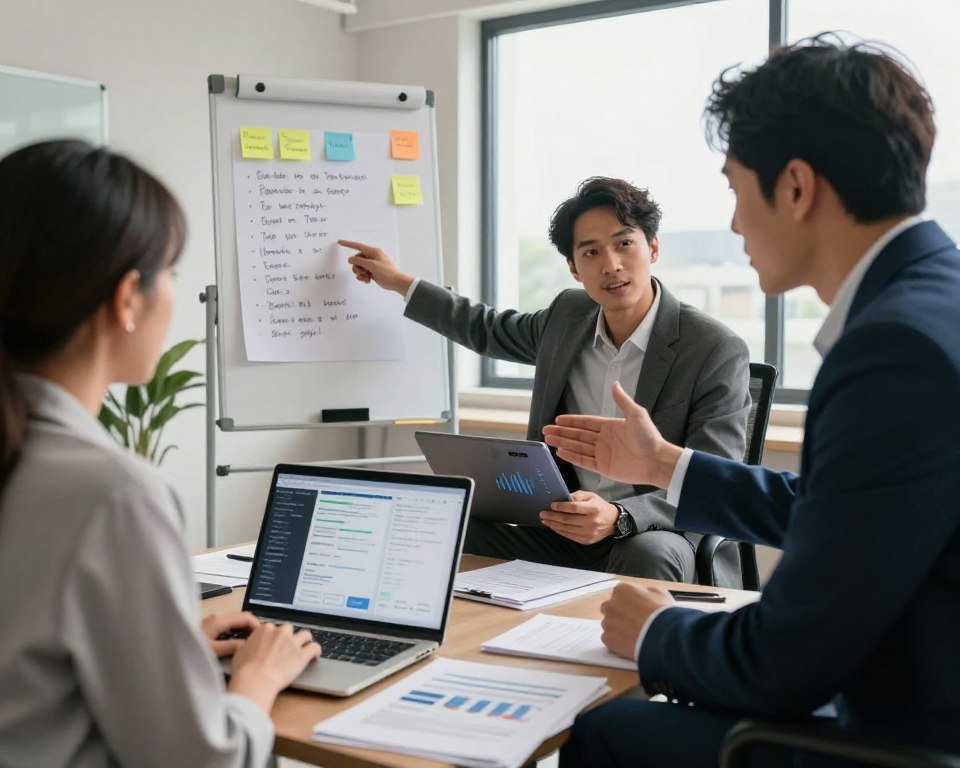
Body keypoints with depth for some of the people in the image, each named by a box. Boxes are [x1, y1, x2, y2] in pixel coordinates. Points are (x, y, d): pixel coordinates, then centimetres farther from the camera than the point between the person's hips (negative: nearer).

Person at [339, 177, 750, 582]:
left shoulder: (719, 353, -13)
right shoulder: (570, 315, 6)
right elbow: (490, 330, 28)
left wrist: (618, 518, -34)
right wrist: (400, 283, 29)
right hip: (564, 528, 5)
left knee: (646, 554, -39)